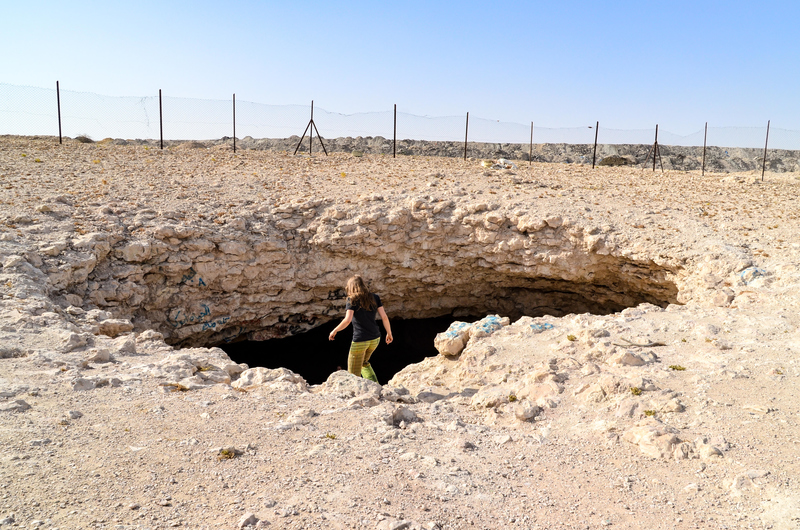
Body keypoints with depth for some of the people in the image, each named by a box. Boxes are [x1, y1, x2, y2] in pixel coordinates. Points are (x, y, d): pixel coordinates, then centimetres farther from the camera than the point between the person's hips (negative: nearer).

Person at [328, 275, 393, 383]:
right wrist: (389, 333, 11)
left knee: (354, 374, 8)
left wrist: (335, 330, -6)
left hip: (360, 340, -6)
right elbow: (384, 317, 0)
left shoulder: (352, 300, -8)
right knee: (363, 362, 32)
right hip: (375, 339, 6)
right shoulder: (374, 297, 4)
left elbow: (347, 320, -19)